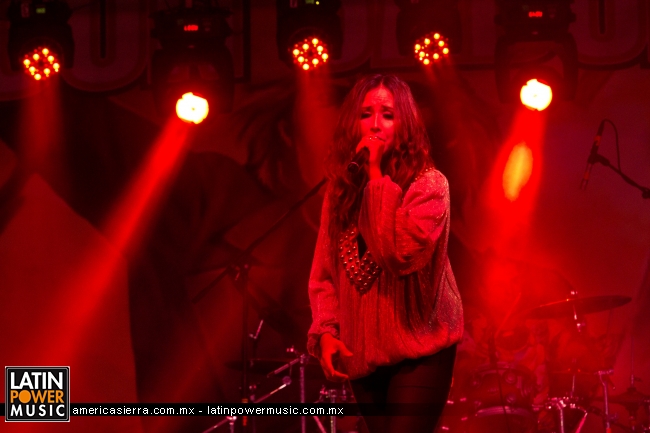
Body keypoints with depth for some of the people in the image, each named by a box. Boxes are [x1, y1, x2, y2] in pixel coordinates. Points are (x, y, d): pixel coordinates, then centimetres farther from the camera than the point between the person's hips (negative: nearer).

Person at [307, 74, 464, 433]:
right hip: (362, 354, 5)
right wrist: (326, 331, -8)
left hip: (419, 351, -5)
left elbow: (402, 254, -25)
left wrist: (377, 177, -20)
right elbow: (323, 274, 8)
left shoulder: (428, 184, -9)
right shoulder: (341, 188, 7)